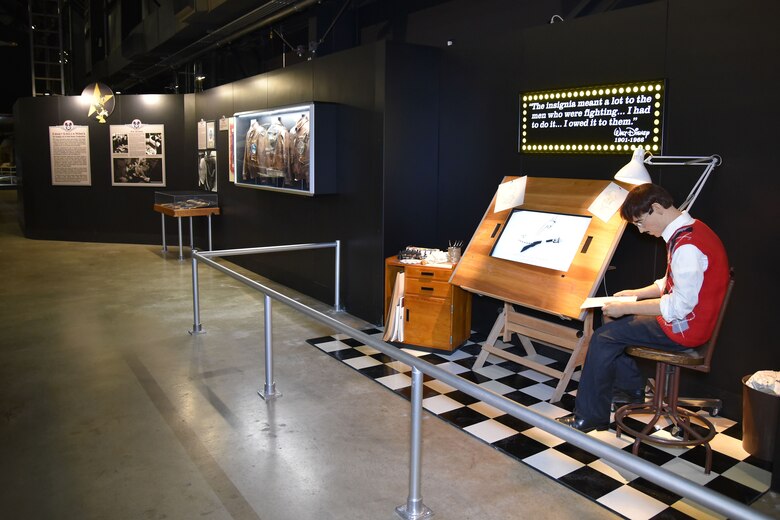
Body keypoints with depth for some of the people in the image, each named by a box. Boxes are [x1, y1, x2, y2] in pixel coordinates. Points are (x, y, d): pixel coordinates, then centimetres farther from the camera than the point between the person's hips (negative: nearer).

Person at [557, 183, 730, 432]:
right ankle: (631, 389, 28)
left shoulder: (687, 245, -26)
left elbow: (681, 305, -28)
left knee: (603, 338, -11)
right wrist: (637, 293, 9)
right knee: (612, 320, 18)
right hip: (681, 316, 10)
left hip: (683, 327, -10)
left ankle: (590, 416, -2)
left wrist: (627, 307, -22)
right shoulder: (687, 232, 7)